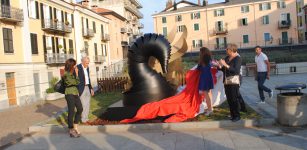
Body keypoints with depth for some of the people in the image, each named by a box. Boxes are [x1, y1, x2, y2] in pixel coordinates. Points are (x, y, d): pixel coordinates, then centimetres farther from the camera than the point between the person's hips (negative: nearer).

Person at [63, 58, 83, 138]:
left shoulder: (72, 73, 12)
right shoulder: (66, 74, -13)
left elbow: (77, 82, 14)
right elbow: (76, 82, -13)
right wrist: (76, 74, -6)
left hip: (75, 93, 9)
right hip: (69, 93, -9)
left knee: (80, 109, 11)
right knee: (71, 111, -3)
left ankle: (75, 127, 23)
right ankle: (71, 131, 7)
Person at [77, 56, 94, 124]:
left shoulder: (87, 68, 11)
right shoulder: (77, 68, -13)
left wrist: (91, 88, 15)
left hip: (87, 88, 7)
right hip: (81, 89, -7)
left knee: (87, 105, 10)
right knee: (83, 105, -2)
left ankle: (86, 119, 20)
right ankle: (83, 120, 11)